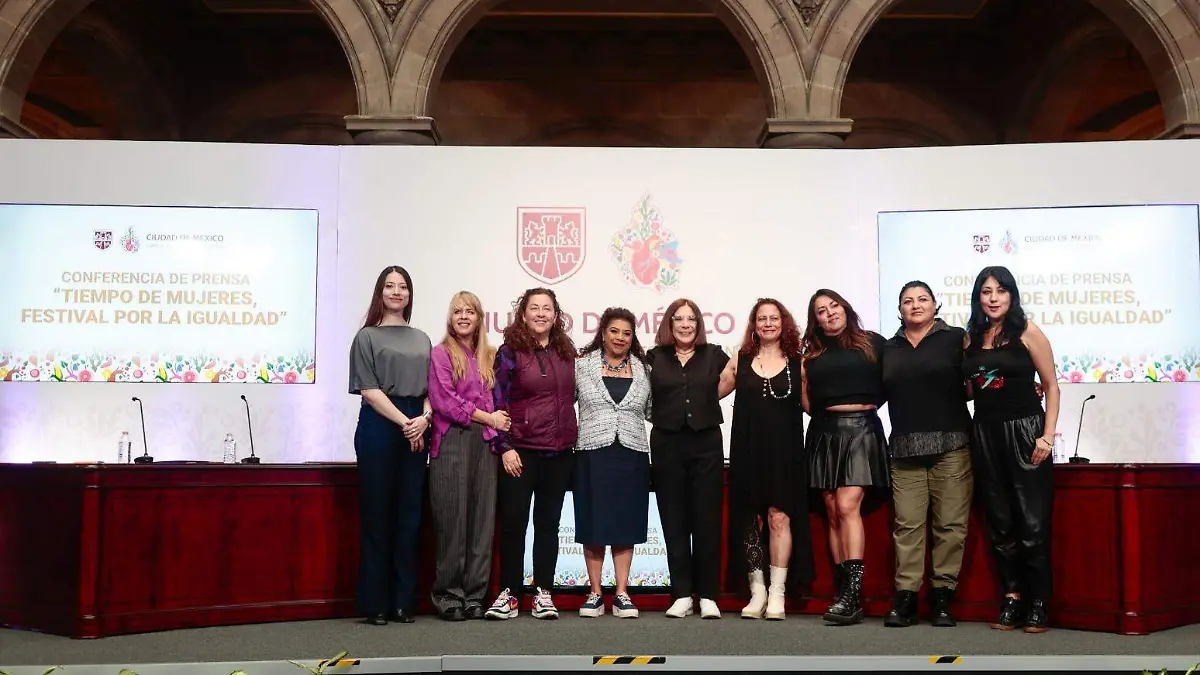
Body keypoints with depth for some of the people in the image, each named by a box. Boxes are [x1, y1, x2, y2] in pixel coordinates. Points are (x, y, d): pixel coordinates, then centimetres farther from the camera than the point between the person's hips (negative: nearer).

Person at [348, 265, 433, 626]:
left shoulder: (422, 339, 17)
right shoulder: (367, 337, 5)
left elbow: (431, 388, 13)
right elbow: (369, 390, -5)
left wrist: (424, 418, -7)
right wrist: (404, 423, -12)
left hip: (417, 429, 4)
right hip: (379, 426, -4)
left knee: (410, 515, 4)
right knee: (376, 515, -2)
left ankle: (404, 601, 10)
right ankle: (375, 603, 4)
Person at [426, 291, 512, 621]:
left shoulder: (489, 357, 17)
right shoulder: (440, 354, 3)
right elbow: (444, 400, -7)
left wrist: (497, 423, 0)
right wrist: (487, 417, -7)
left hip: (485, 443, 4)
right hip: (452, 442, -4)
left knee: (483, 519, 3)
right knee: (452, 519, -3)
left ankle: (474, 594, 9)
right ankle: (448, 594, 7)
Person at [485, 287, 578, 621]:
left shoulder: (567, 351, 10)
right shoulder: (510, 351, -3)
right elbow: (497, 402, -5)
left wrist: (574, 437, 11)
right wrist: (504, 447, -11)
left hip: (560, 452, 4)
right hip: (520, 450, -4)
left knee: (548, 522, 8)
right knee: (513, 521, -1)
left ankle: (543, 592, 15)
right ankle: (509, 592, 9)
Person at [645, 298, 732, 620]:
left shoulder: (714, 355, 9)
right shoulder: (654, 358, 7)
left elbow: (728, 384, 19)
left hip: (706, 443, 0)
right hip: (666, 445, 0)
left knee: (707, 520, 0)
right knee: (674, 521, 3)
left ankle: (708, 595, 7)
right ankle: (682, 594, 11)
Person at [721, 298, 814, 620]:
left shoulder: (797, 362, 7)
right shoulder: (740, 360, 10)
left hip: (784, 450, -1)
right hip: (748, 450, 2)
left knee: (779, 517, -7)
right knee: (750, 520, 3)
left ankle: (777, 593, 0)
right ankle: (757, 590, 13)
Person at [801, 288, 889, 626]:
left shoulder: (872, 342, 5)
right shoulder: (812, 354, 14)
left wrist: (872, 402, -3)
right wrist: (801, 378, 3)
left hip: (862, 429, -4)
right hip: (825, 433, 4)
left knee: (847, 506, -17)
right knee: (833, 513, 3)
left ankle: (853, 593, -20)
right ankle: (841, 589, 8)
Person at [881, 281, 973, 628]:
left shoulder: (956, 339, 7)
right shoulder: (889, 349, 17)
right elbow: (878, 393, 18)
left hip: (951, 446, -2)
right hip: (905, 449, 2)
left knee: (951, 523, -3)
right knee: (907, 525, -2)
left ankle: (942, 596, 6)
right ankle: (905, 598, 1)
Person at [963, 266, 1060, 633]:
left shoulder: (1027, 331, -3)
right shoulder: (970, 337, 8)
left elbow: (1051, 386, -4)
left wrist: (1047, 436, -11)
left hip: (1024, 431, -4)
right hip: (985, 435, 4)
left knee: (1033, 523, -2)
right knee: (1000, 524, 9)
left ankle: (1039, 603, 9)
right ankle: (1012, 597, 18)